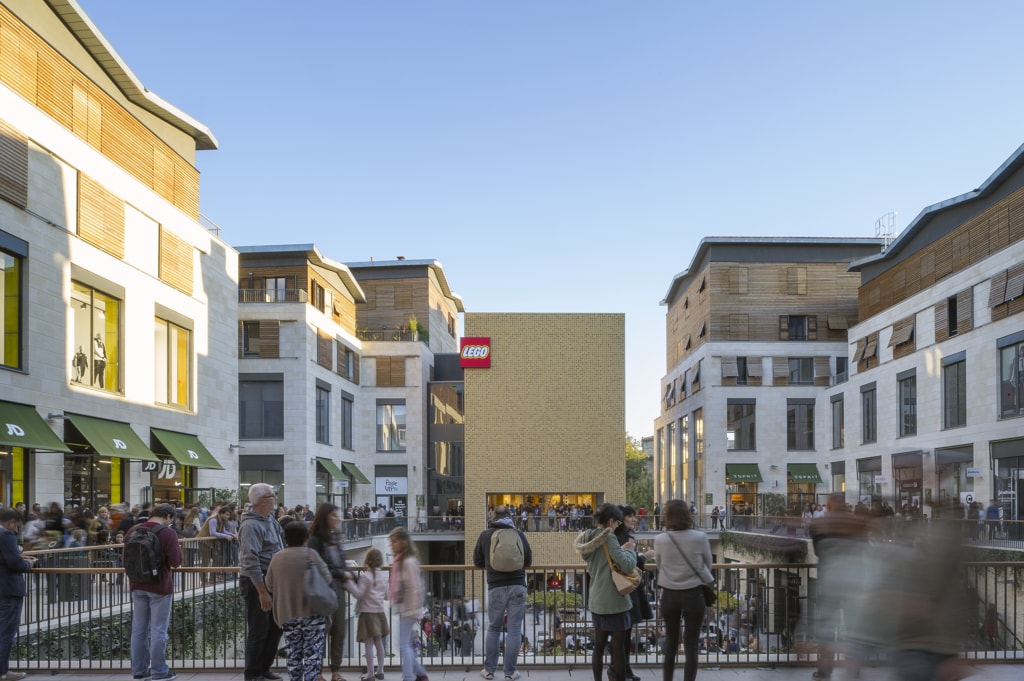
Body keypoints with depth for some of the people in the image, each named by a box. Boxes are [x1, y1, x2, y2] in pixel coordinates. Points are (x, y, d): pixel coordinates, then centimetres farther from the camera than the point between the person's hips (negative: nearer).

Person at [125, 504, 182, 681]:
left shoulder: (133, 530, 4)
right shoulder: (167, 533, -14)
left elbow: (124, 558, 12)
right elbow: (175, 561, -16)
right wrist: (177, 548, 1)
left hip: (137, 586, 6)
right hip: (159, 586, -6)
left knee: (139, 628, 12)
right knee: (158, 630, 1)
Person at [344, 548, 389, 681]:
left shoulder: (364, 577, -13)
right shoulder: (383, 578, 8)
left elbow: (359, 594, -16)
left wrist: (348, 582, -15)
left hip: (367, 613, -6)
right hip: (380, 612, 6)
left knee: (369, 644, -4)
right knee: (379, 643, 13)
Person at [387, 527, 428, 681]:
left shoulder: (408, 562, -16)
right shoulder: (399, 561, 12)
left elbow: (415, 588, -19)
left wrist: (414, 611, -18)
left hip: (408, 609, -9)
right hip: (403, 609, 9)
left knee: (404, 645, -6)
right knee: (407, 644, 14)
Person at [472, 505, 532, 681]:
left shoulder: (485, 535, 2)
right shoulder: (519, 534, 2)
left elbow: (477, 562, 11)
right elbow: (529, 561, 13)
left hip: (496, 587, 0)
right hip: (517, 587, 0)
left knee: (493, 629, 14)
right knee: (514, 630, 5)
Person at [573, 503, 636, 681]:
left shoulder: (588, 539, 9)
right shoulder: (608, 538, -16)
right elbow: (627, 565, -20)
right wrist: (629, 550, -1)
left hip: (596, 601, 8)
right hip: (614, 601, -8)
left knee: (599, 646, 14)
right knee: (618, 647, 1)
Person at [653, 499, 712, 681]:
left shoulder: (660, 540, -10)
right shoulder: (700, 537, -14)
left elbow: (659, 565, 4)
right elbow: (708, 564, 2)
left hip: (669, 595, 2)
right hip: (693, 595, -2)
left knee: (670, 642, 18)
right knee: (691, 646, 5)